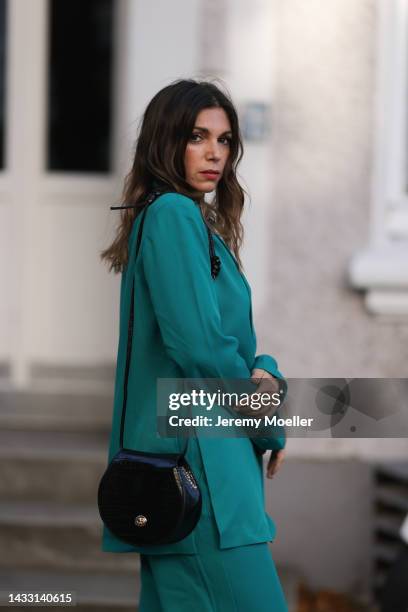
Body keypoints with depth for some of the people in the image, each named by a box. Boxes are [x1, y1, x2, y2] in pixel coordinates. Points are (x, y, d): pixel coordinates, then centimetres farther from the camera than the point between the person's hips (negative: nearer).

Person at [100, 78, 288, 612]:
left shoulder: (202, 224, 20)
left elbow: (238, 342, 18)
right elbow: (199, 344, -19)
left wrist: (265, 371, -5)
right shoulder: (173, 214, -10)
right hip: (196, 453, -10)